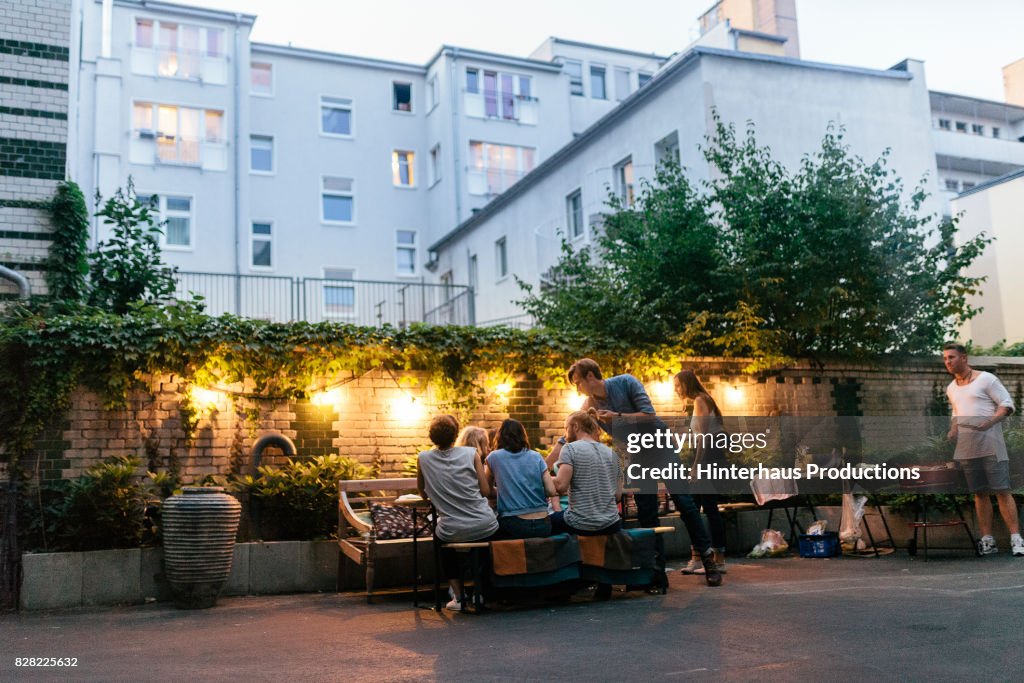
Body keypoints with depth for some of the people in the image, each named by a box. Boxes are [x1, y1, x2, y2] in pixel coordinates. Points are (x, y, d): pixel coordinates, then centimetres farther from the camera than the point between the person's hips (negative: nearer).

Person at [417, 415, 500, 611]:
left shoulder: (423, 459, -2)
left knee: (443, 542, 36)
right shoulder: (471, 454, -4)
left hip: (452, 532, 0)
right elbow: (486, 490, -1)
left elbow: (423, 493, 12)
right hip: (484, 526, 0)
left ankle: (458, 596, 26)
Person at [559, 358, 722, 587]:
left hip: (661, 448, -4)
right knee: (646, 514, 1)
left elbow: (649, 415, -22)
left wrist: (617, 416, -31)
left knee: (684, 503, -6)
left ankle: (707, 557, 3)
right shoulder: (589, 406, -4)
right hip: (637, 459, 4)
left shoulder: (626, 382, -16)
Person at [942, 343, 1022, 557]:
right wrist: (952, 430, 10)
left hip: (990, 445, -6)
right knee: (979, 493, 5)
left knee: (1002, 490, -9)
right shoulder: (951, 389, 16)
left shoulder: (985, 379, -2)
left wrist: (990, 421, -21)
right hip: (966, 449, 6)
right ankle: (987, 540, 7)